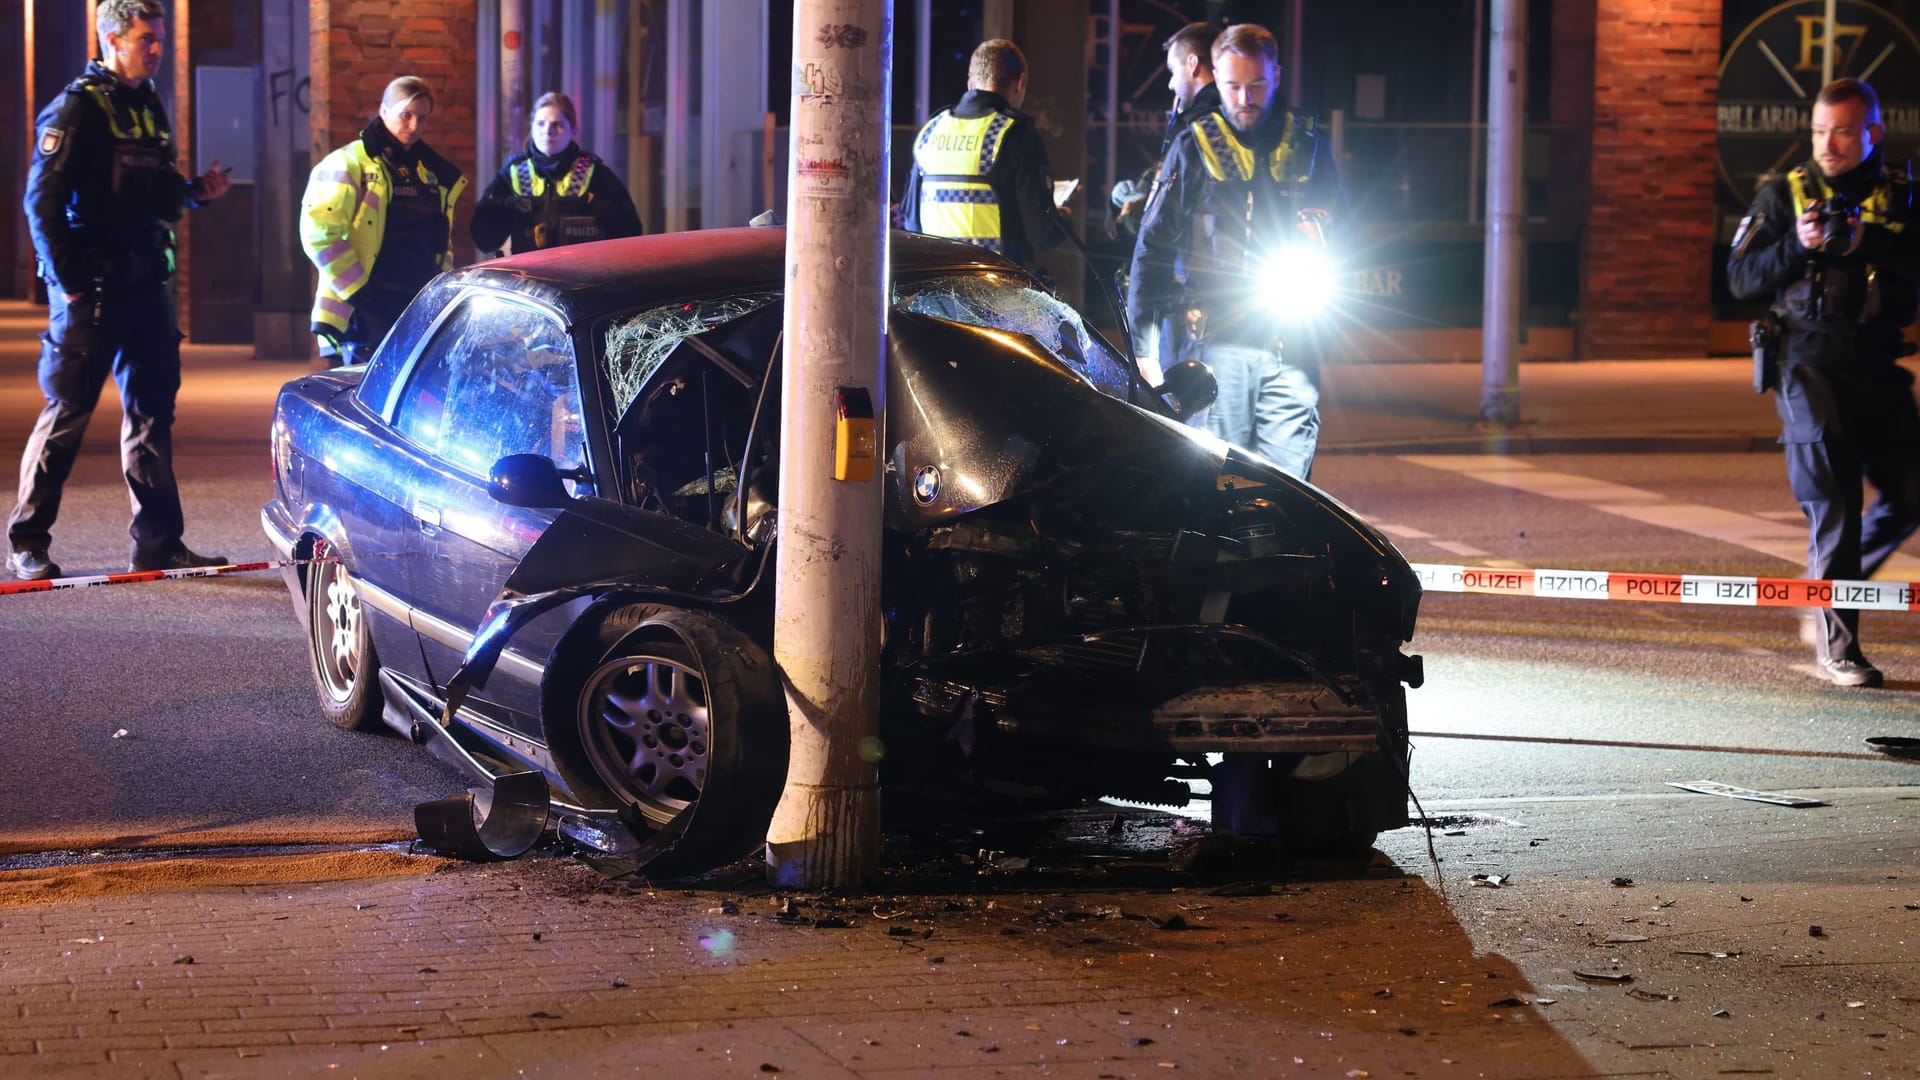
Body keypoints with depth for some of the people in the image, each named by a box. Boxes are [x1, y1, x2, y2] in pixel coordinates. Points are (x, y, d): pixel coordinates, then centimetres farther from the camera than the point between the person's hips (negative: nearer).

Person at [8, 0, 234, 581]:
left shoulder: (149, 107, 14)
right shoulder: (76, 109, -10)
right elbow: (42, 203, -14)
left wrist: (196, 191, 4)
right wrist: (69, 286, -17)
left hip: (146, 286, 8)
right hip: (93, 291, -8)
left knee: (152, 410, 8)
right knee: (68, 413, -4)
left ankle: (158, 542, 12)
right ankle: (27, 544, 5)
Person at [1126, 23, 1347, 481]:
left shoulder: (1307, 144, 12)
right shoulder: (1195, 146, 7)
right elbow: (1153, 245, 7)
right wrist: (1143, 337, 2)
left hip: (1290, 343, 1)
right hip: (1216, 339, -1)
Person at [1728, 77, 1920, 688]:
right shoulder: (1784, 195, 5)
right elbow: (1742, 280, 1)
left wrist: (1866, 242, -21)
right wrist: (1798, 245, -13)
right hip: (1810, 367, -3)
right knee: (1833, 506, -8)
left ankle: (1828, 587, 25)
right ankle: (1836, 647, -2)